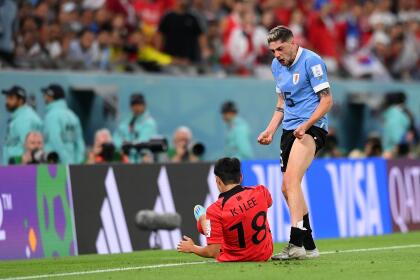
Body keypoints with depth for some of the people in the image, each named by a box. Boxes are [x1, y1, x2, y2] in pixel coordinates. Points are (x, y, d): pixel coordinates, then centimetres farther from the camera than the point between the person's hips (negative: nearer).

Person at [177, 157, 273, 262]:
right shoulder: (260, 192, -16)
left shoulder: (215, 210, -26)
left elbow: (213, 253, -23)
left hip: (232, 259, -3)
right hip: (264, 256, 3)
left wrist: (192, 248, -3)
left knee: (198, 209, 15)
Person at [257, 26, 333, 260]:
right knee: (288, 188, 7)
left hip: (312, 127, -9)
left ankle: (296, 242, -31)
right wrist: (270, 130, 14)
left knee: (292, 180, -24)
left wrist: (306, 125, -24)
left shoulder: (311, 61, -11)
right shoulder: (277, 65, 14)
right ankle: (309, 246, 16)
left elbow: (327, 100, -13)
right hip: (290, 130, 9)